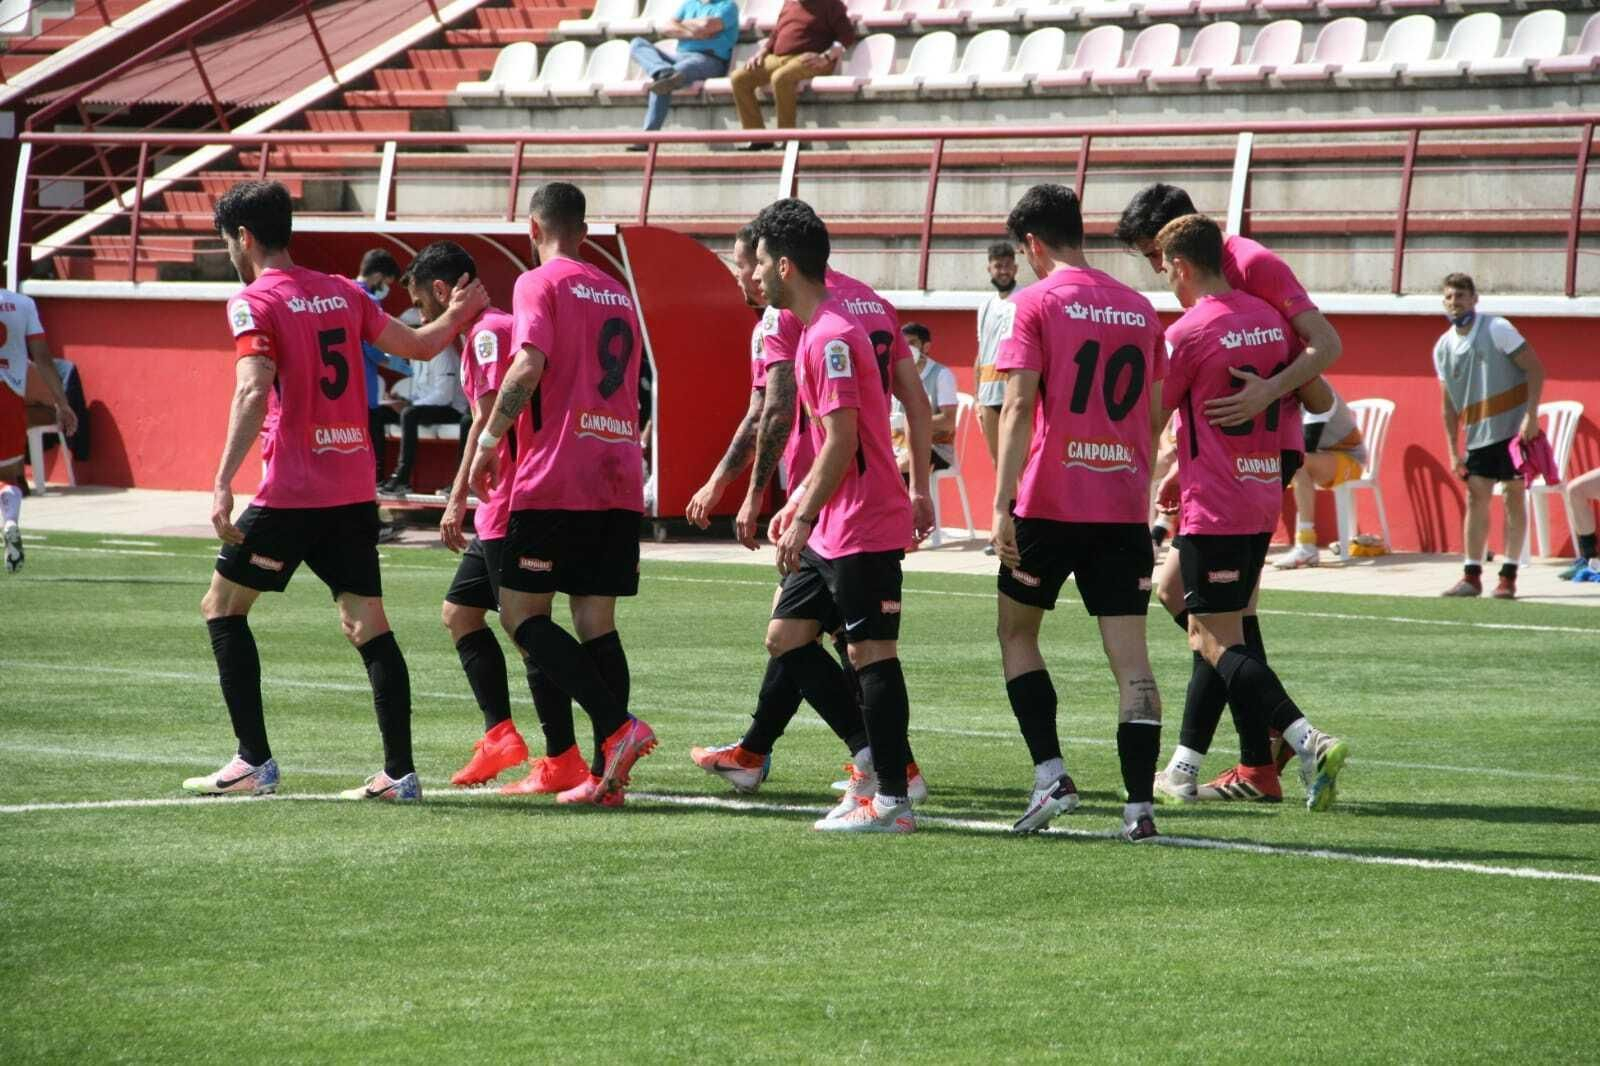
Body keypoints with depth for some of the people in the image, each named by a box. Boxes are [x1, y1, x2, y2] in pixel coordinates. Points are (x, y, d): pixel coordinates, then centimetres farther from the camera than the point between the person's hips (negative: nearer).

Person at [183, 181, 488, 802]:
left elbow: (254, 392, -20)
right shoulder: (343, 294, 11)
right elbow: (417, 346, 20)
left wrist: (223, 483, -26)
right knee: (367, 623, 4)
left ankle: (254, 762, 4)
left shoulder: (253, 303, -7)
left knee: (222, 606, 8)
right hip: (355, 488, 6)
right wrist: (457, 314, 41)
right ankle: (399, 771, -4)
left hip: (291, 493, -6)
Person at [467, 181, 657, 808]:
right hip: (621, 480, 7)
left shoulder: (540, 285, -3)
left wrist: (488, 442, -11)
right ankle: (606, 775, -1)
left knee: (522, 614, -2)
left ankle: (617, 729, -17)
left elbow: (530, 365, -17)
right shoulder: (617, 294, 18)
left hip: (557, 480, -7)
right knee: (597, 621, 7)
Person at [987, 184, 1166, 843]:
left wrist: (1002, 505, -14)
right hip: (1124, 506, 4)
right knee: (1130, 654, 0)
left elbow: (1018, 406, -13)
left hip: (1049, 502, -4)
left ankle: (1050, 775, 2)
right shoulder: (1140, 311, 11)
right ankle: (1139, 806, -7)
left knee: (1017, 632, 14)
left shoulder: (1034, 304, -5)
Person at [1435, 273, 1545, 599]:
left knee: (1514, 496, -2)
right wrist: (1453, 451, 9)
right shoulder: (1443, 348, 7)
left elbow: (1534, 367, -11)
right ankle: (1472, 577, 5)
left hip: (1514, 429, -5)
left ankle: (1508, 577, 0)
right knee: (1476, 498, 1)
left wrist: (1531, 416, -19)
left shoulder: (1496, 329, -10)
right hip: (1479, 436, 5)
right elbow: (1449, 403, 13)